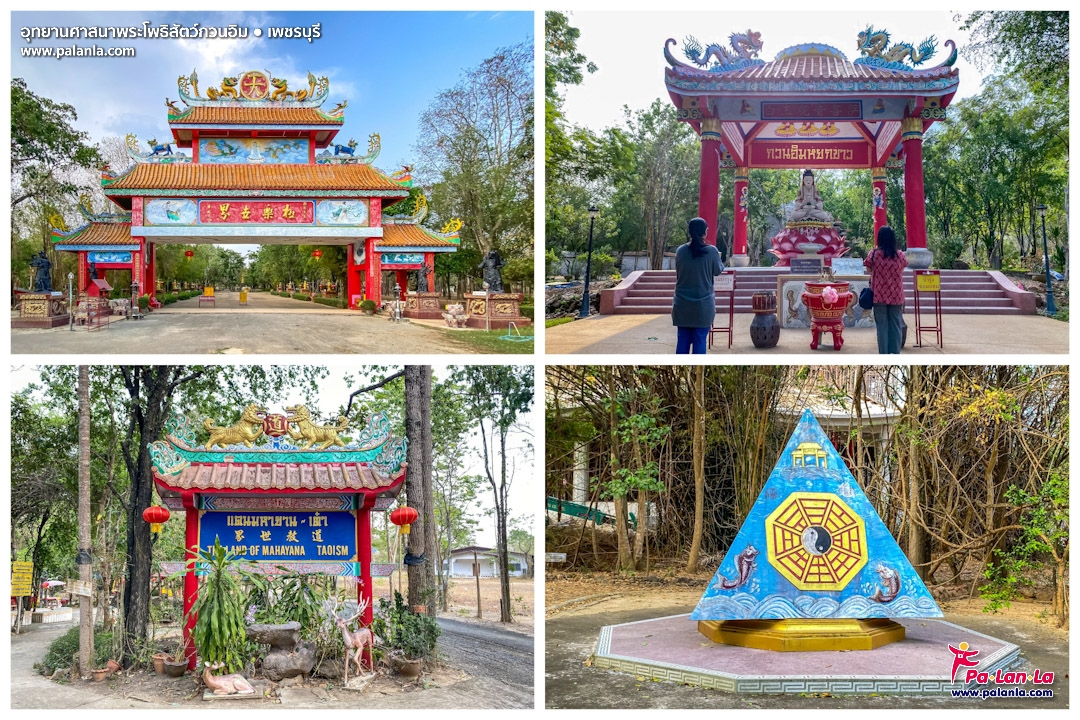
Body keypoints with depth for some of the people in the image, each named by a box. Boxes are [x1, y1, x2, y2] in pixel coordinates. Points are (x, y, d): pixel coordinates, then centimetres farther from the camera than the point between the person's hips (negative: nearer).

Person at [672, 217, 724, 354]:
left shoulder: (680, 251, -3)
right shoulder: (711, 251, -10)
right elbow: (717, 271, 5)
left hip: (683, 304, 2)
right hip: (703, 304, -2)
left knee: (683, 339, 8)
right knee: (700, 340, 2)